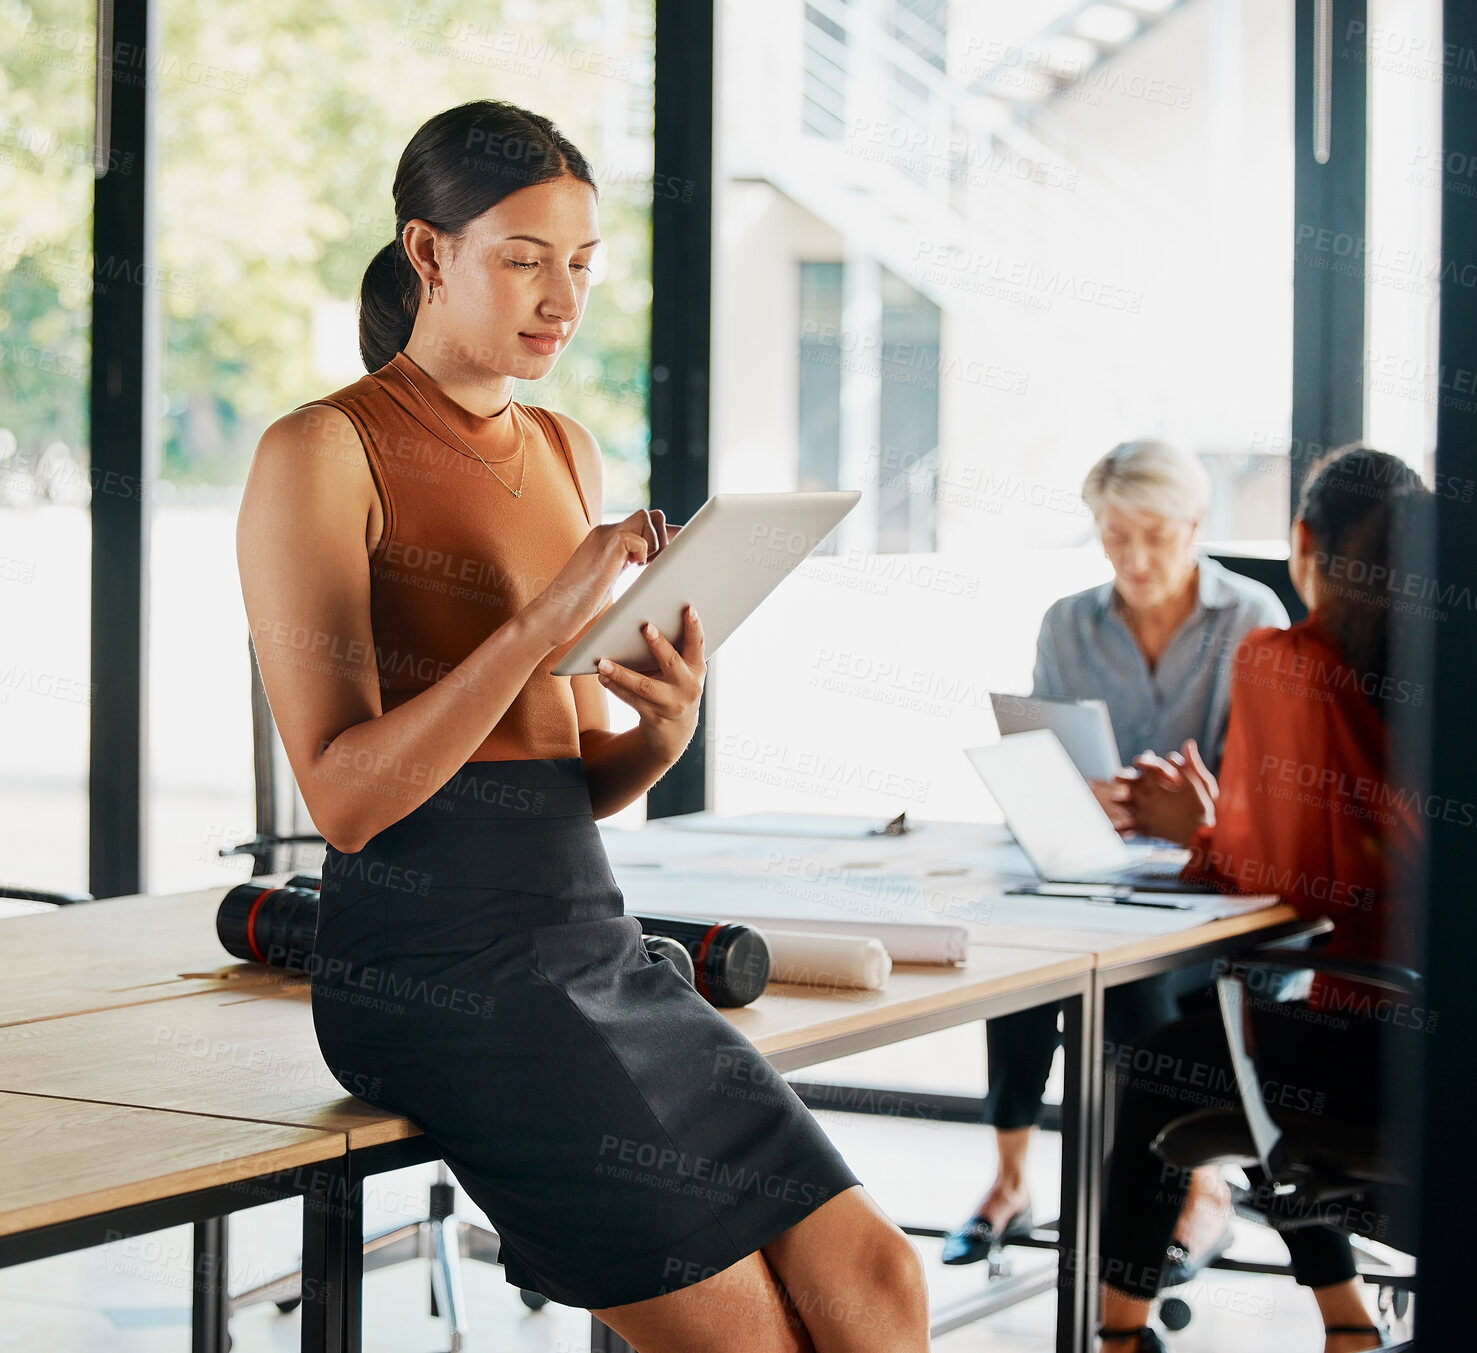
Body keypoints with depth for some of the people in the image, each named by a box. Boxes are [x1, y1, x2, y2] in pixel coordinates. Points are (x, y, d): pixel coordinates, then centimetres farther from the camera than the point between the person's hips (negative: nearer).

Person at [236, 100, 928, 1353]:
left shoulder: (565, 452, 17)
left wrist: (661, 735, -4)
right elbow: (345, 798, -15)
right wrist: (546, 621, -23)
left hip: (590, 939, 7)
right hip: (433, 962, -7)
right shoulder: (324, 453, -6)